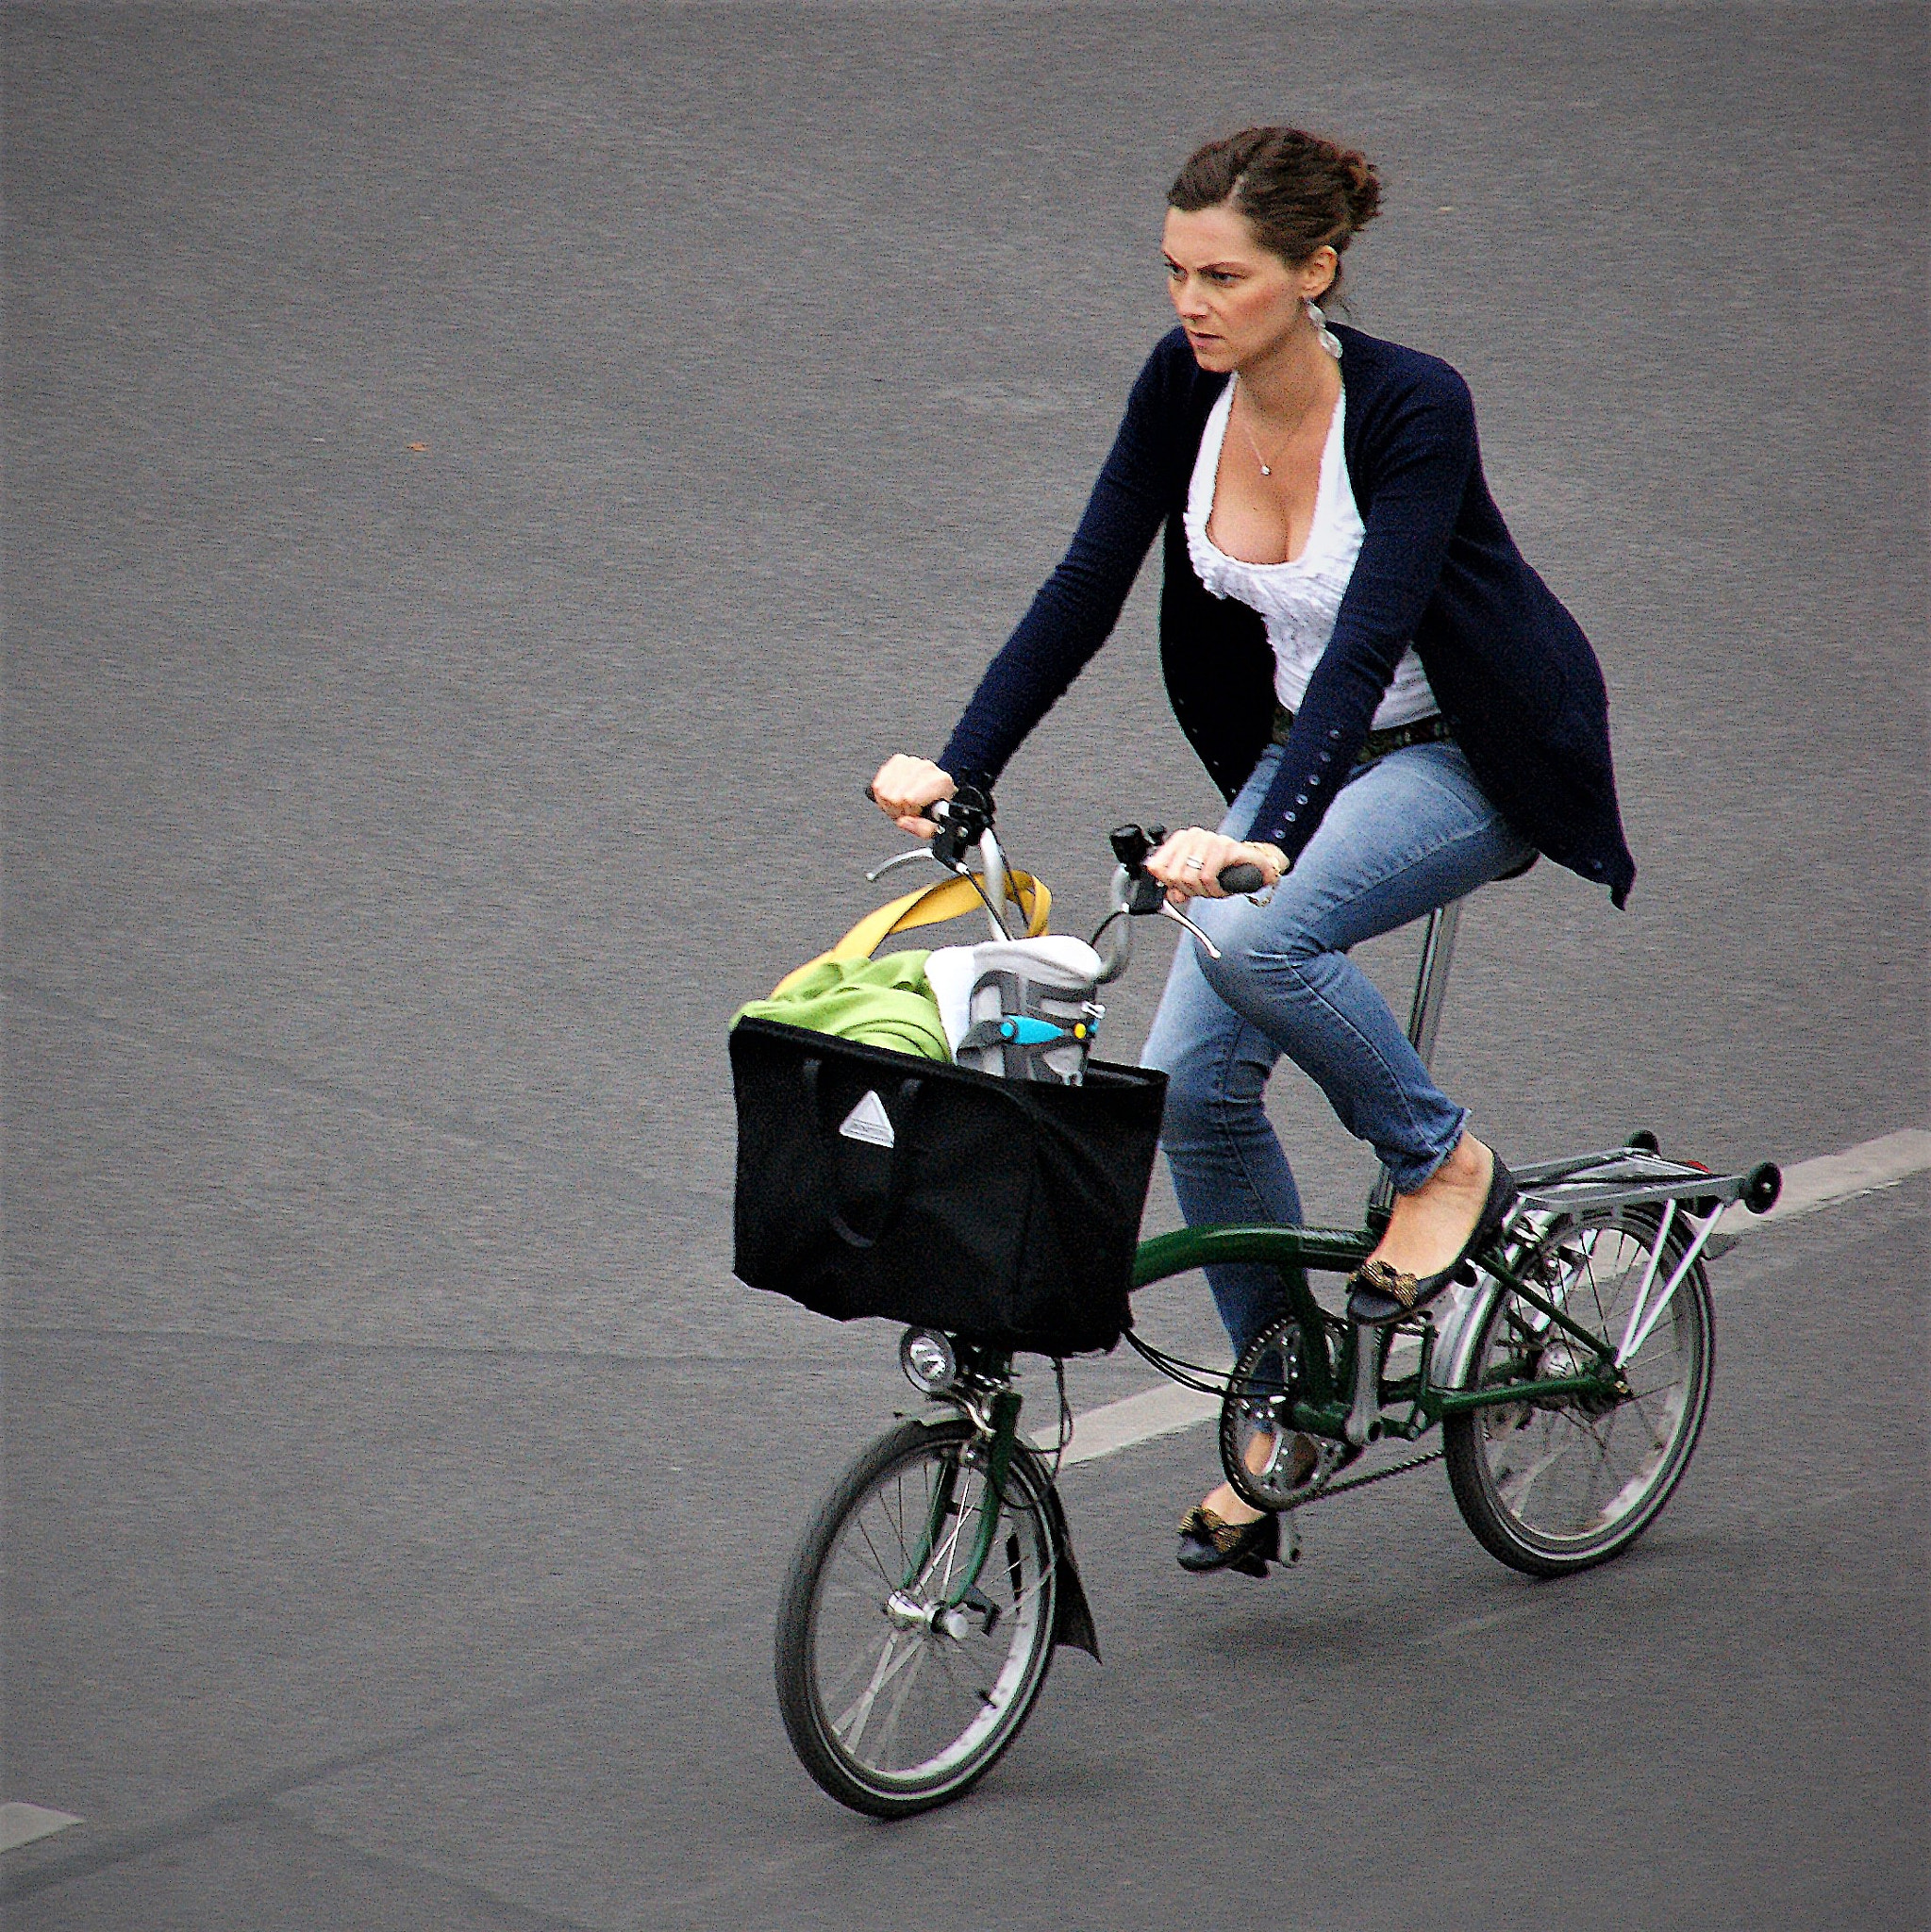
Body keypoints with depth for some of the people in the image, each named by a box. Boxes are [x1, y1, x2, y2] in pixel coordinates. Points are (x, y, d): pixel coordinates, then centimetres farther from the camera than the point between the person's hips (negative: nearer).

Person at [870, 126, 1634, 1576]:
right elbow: (1087, 587, -8)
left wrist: (1262, 840, -47)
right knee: (1193, 1077, -6)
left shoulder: (1413, 409, -27)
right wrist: (957, 765, -18)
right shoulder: (1185, 386, -10)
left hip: (1469, 753, -6)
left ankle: (1446, 1164, -6)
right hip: (1311, 741, 6)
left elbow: (1369, 639, -36)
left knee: (1257, 934, -32)